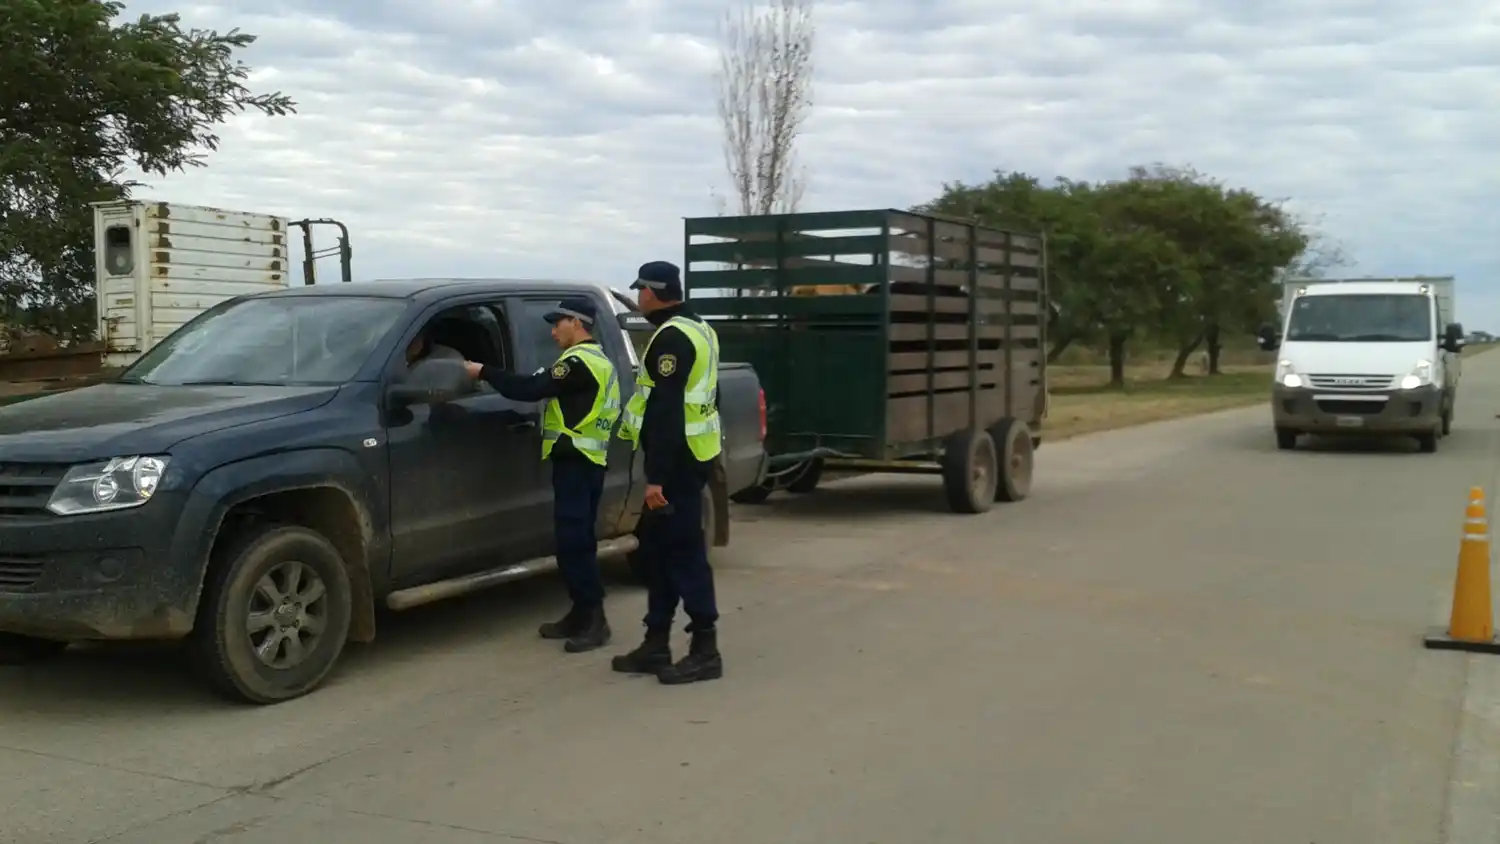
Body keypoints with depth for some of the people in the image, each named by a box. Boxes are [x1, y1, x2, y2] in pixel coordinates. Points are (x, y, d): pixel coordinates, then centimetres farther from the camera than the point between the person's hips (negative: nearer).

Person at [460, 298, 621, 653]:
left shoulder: (579, 362, -15)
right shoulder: (597, 361, 20)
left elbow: (531, 389, -20)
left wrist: (483, 372, -13)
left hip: (576, 462, -11)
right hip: (586, 460, 11)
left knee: (574, 542, -11)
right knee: (575, 541, 13)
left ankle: (594, 620, -10)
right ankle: (581, 614, 18)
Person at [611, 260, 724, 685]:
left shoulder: (671, 337, -17)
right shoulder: (698, 329, 16)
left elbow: (666, 411, -23)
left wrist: (656, 476, -24)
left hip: (677, 459, -10)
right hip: (690, 454, 10)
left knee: (683, 551, -6)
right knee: (657, 547, 13)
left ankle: (705, 650, -1)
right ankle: (656, 645, 19)